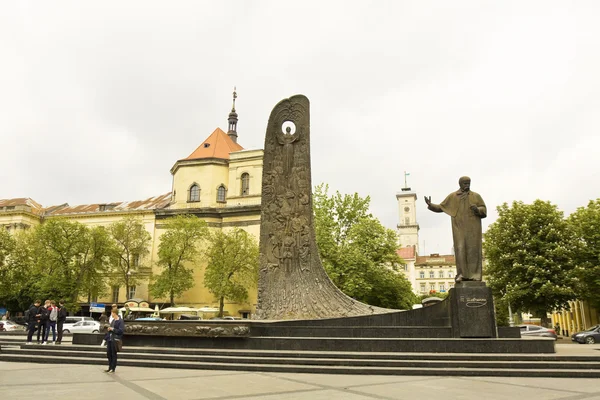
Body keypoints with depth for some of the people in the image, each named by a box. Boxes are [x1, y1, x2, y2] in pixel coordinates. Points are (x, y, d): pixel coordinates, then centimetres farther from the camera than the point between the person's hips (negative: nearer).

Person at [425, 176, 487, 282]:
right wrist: (430, 205, -4)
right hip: (459, 228, 0)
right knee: (460, 249, -7)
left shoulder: (476, 196, 12)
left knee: (473, 249, -4)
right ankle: (461, 274, -7)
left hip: (473, 228, 0)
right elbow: (440, 207, 12)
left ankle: (474, 274, -1)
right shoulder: (452, 197, 12)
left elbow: (484, 210, 7)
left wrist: (477, 209, -15)